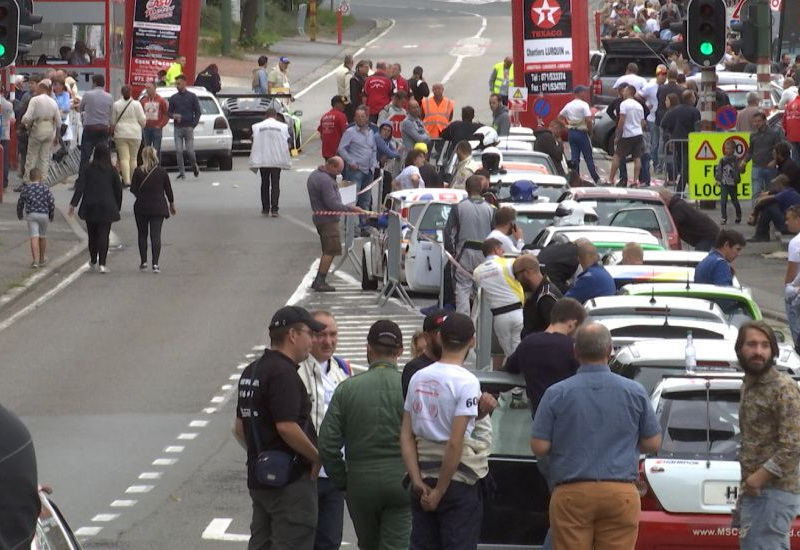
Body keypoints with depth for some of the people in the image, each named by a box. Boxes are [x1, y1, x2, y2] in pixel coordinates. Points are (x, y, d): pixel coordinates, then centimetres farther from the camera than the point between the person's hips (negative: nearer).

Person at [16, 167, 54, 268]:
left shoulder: (26, 189, 2)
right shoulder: (46, 189, -1)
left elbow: (20, 203, 8)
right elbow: (52, 203, -1)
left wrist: (19, 215, 26)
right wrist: (51, 216, 15)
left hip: (31, 215, -1)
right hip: (44, 215, 1)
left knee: (34, 237, -6)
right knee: (42, 236, 17)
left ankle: (35, 260, -19)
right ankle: (42, 259, 32)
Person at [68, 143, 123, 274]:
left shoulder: (87, 169, -1)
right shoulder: (112, 170, -1)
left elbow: (80, 187, -8)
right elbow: (118, 189, 3)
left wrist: (73, 204, -10)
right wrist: (117, 207, 14)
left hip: (90, 207, 1)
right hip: (106, 207, -1)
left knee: (92, 234, 15)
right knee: (103, 235, -2)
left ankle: (93, 261, 28)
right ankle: (102, 264, -11)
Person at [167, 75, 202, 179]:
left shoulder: (192, 96, 4)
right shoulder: (173, 98, 11)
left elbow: (198, 112, 5)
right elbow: (169, 112, 15)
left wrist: (194, 124, -7)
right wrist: (173, 116, -9)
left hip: (188, 128, -2)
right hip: (177, 128, 2)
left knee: (190, 151, -5)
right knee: (179, 151, -4)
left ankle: (194, 166, 23)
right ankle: (181, 173, 1)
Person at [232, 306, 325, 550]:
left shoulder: (251, 372, 15)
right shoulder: (284, 373, -17)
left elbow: (239, 428, 20)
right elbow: (287, 427, -23)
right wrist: (317, 457, -11)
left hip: (258, 479, 10)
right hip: (291, 480, -10)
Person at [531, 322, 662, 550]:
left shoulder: (556, 394, -2)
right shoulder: (635, 392, 1)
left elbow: (539, 447, -3)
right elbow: (653, 444, 7)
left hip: (571, 494, -1)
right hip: (621, 494, 1)